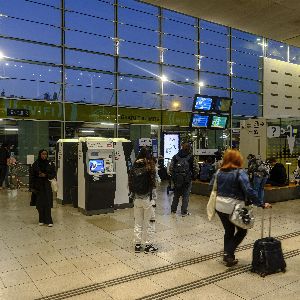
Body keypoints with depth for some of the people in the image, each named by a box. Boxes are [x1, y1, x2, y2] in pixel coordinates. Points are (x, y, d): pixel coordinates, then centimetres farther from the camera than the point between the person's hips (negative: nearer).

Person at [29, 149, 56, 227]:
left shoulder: (49, 164, 3)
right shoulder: (35, 164, 0)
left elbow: (53, 174, 6)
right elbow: (31, 175, -1)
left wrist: (46, 175, -12)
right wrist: (32, 187, -6)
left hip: (47, 186, 0)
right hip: (38, 186, 0)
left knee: (47, 204, -5)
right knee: (40, 204, 3)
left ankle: (48, 220, -2)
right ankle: (41, 220, 17)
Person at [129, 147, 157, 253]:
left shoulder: (134, 167, 0)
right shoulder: (150, 167, -12)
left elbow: (130, 182, 4)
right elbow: (153, 182, -14)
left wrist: (132, 194, 13)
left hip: (137, 198, 4)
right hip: (148, 198, -4)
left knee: (138, 223, 14)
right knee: (150, 223, 8)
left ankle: (137, 245, 21)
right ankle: (148, 245, 13)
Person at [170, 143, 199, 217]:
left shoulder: (175, 157, 0)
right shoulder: (191, 158, -8)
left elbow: (171, 168, 0)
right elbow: (196, 169, -6)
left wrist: (173, 176, 10)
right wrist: (193, 176, 7)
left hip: (177, 179, 3)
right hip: (187, 180, -3)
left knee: (176, 195, 16)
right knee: (186, 196, 6)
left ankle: (173, 210, 25)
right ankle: (184, 212, 9)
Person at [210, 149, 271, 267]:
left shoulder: (219, 172, 3)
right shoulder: (240, 173, -15)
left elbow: (212, 186, 10)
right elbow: (249, 191, -22)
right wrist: (261, 204, -17)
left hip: (220, 206, 6)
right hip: (233, 207, -5)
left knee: (229, 231, 20)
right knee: (242, 231, 15)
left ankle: (227, 256, 25)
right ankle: (228, 253, 5)